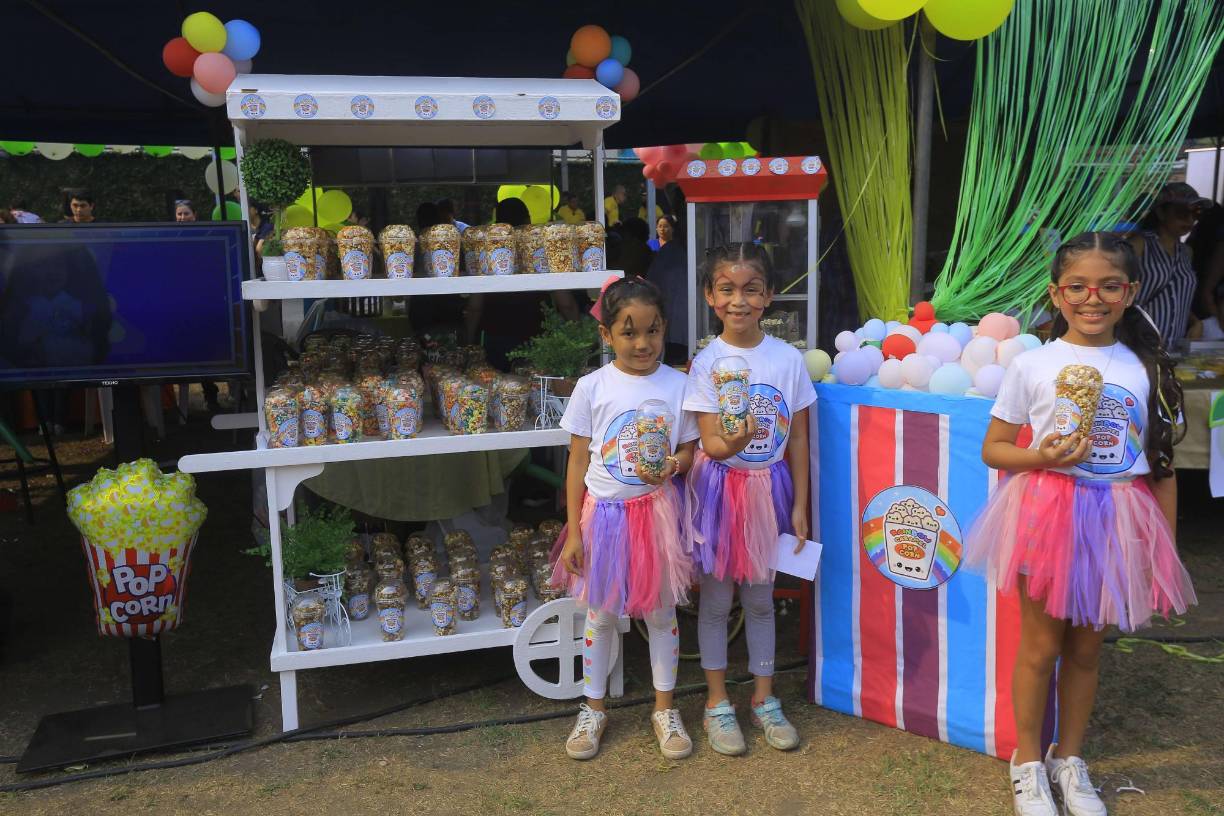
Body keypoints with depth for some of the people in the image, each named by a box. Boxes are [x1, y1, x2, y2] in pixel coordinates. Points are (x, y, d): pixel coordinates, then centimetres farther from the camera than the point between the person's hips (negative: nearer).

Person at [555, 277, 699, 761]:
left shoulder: (678, 385, -6)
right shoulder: (592, 387, -7)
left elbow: (689, 451, 2)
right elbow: (578, 461, -3)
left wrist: (671, 466, -22)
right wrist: (573, 530, -4)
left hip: (657, 512, 0)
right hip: (604, 512, 0)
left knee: (661, 612, 13)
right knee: (600, 614, 13)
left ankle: (664, 708, 32)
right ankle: (593, 709, 32)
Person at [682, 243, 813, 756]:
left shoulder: (788, 359, -4)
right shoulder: (707, 363, -10)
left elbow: (798, 437, 1)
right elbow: (710, 443, -16)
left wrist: (799, 505, 1)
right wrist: (732, 442, -39)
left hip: (770, 488, 2)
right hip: (721, 487, -2)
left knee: (760, 598, 16)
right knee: (715, 600, 10)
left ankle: (764, 698, 31)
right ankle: (717, 703, 26)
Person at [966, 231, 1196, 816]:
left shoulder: (1147, 369, 1)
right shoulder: (1032, 365, -6)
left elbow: (1162, 465, 6)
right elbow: (993, 449, -1)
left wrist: (1166, 549, 5)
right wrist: (1042, 457, -20)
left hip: (1118, 521, 2)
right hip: (1047, 513, -2)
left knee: (1086, 648, 15)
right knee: (1040, 645, 8)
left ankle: (1068, 760, 34)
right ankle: (1028, 763, 27)